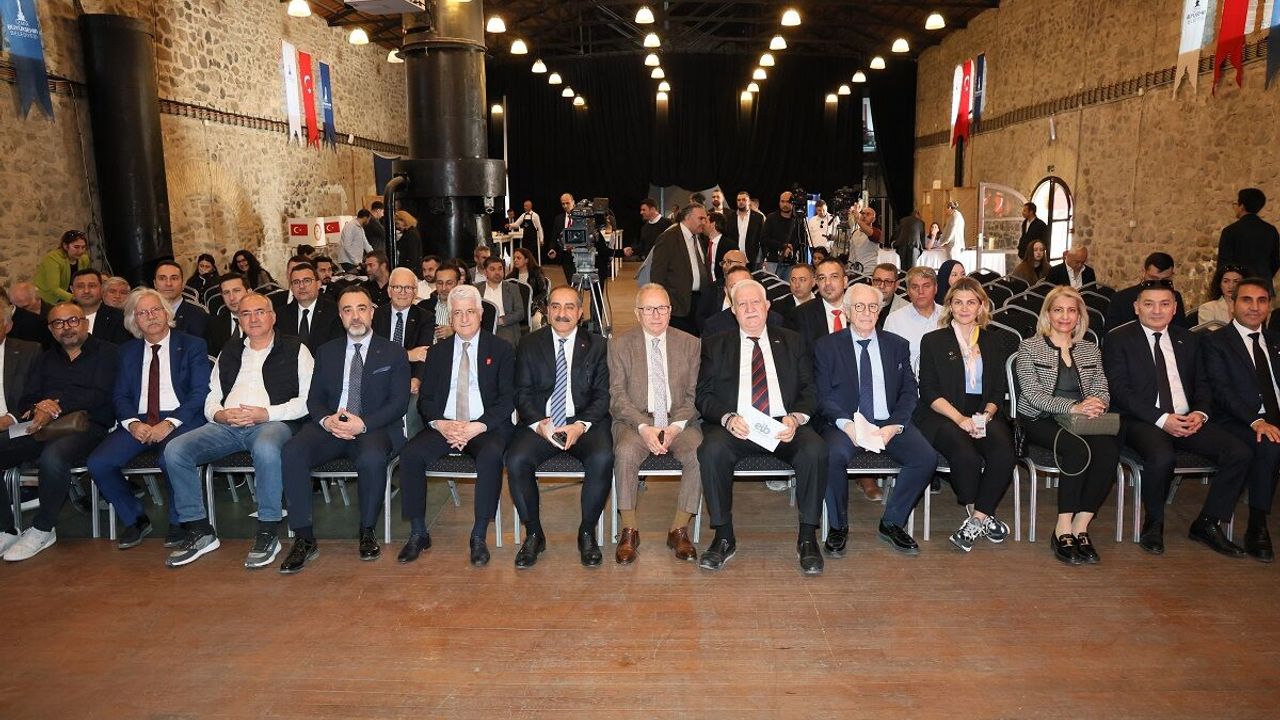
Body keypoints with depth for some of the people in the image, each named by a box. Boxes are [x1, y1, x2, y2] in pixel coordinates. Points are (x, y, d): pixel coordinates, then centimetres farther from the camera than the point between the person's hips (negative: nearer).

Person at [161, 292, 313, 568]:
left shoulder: (295, 349, 10)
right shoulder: (228, 354, 26)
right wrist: (220, 414, -3)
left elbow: (308, 399, -1)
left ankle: (268, 532, -25)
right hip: (227, 426, 5)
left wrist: (266, 413, -12)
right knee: (175, 450, -18)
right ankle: (200, 532, -7)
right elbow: (211, 400, 21)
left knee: (265, 448, -40)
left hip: (274, 422, -5)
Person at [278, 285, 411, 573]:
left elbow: (398, 403, -1)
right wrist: (326, 419, -12)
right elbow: (314, 398, 12)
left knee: (372, 458, -37)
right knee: (292, 452, -27)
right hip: (329, 427, 3)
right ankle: (304, 539, -18)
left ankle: (367, 532, -13)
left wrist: (363, 423, -17)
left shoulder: (394, 354, 8)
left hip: (374, 428, -3)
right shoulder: (326, 352, 17)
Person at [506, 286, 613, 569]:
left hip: (585, 422, -1)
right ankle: (533, 534, -5)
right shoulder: (529, 345, 9)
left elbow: (602, 395, 2)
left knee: (602, 459, -31)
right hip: (540, 423, 1)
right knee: (516, 460, -27)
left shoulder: (597, 346, 8)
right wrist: (538, 423, -14)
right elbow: (522, 394, 5)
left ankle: (587, 533, -8)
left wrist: (581, 425, -15)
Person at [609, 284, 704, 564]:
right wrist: (643, 427, -17)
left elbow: (694, 394, 5)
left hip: (679, 422, 1)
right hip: (636, 421, -1)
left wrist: (676, 426, -13)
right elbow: (618, 395, -2)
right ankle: (629, 530, -15)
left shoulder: (689, 344, 9)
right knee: (625, 453, -33)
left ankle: (679, 530, -12)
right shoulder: (620, 344, 5)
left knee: (700, 453, -28)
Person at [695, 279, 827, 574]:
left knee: (815, 450, -30)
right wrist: (728, 418, -14)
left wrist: (795, 418, -11)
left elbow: (809, 391, 10)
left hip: (784, 425, 1)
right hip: (735, 426, -1)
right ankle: (724, 537, -17)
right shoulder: (715, 345, 15)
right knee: (712, 450, -33)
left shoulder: (792, 342, 18)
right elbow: (704, 395, 6)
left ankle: (807, 537, -14)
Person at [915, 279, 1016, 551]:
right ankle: (984, 517, -8)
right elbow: (929, 392, 0)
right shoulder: (933, 341, 10)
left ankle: (976, 520, -19)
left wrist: (986, 415, -8)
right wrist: (960, 419, -15)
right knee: (966, 455, -33)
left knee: (1004, 450, -30)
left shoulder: (994, 343, 20)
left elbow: (999, 391, 14)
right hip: (942, 416, -3)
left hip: (984, 415, 3)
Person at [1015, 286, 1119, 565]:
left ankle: (1080, 526, -21)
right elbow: (1033, 393, -9)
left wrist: (1097, 404, -15)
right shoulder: (1029, 347, 2)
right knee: (1079, 449, -34)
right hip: (1039, 421, -4)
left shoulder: (1090, 350, 18)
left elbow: (1102, 390, 11)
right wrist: (1074, 407, -23)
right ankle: (1063, 529, -24)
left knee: (1109, 449, -29)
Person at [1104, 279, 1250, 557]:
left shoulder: (1189, 340, 18)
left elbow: (1202, 385, 17)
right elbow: (1119, 390, -8)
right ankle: (1153, 524, -8)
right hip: (1142, 421, -5)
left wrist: (1200, 413, -5)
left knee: (1241, 453, -16)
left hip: (1188, 420, 6)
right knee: (1162, 458, -35)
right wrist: (1161, 419, -17)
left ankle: (1207, 524, 1)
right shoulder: (1118, 339, 1)